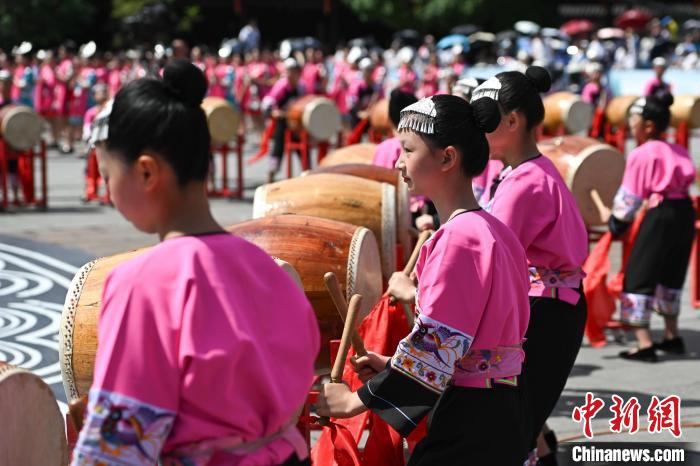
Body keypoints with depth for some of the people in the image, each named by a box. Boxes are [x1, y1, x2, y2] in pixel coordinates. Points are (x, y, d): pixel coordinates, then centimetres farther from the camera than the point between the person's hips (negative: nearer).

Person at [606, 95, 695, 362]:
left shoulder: (641, 155, -8)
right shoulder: (679, 152, 12)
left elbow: (629, 197, -5)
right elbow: (687, 180, 14)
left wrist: (616, 222, 9)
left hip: (660, 215, -8)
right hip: (685, 211, 8)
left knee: (639, 275, 0)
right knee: (671, 274, 23)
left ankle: (644, 345, -6)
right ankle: (672, 337, 33)